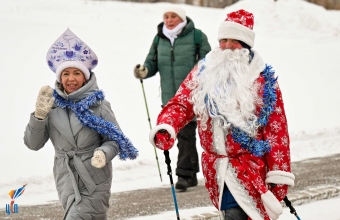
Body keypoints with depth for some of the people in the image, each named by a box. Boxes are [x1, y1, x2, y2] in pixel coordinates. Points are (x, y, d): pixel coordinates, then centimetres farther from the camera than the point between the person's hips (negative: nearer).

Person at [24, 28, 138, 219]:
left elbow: (115, 139, -3)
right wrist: (39, 116, -14)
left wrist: (104, 153, -24)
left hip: (95, 181, -4)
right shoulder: (53, 105, 0)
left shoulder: (98, 105, -8)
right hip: (67, 180, 4)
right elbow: (33, 144, 1)